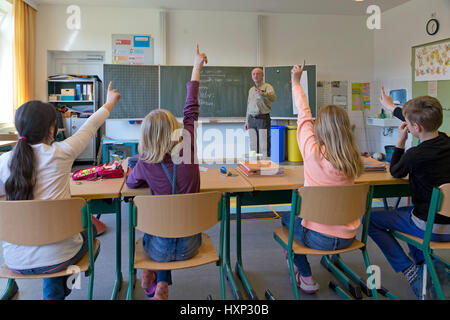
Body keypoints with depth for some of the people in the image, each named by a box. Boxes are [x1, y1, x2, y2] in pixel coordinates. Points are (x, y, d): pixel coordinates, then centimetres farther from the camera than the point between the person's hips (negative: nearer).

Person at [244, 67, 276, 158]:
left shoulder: (267, 87, -2)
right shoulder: (251, 90, 19)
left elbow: (273, 97, -24)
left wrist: (263, 94, -42)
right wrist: (247, 120, 19)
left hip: (263, 119, -6)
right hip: (252, 119, 6)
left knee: (264, 145, -8)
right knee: (253, 145, 8)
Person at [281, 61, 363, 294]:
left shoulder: (313, 152, -17)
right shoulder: (352, 159, -5)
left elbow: (304, 116, -4)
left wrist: (296, 82, 9)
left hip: (319, 237, -5)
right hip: (347, 238, 5)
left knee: (287, 218, 25)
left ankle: (305, 277, 25)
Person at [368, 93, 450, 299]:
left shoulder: (415, 155, -25)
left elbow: (395, 173, -1)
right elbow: (419, 120, 18)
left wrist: (400, 141, -1)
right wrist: (391, 106, 32)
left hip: (431, 228, -8)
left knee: (369, 219, 3)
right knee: (403, 211, 35)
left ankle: (409, 270, 3)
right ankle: (422, 264, 32)